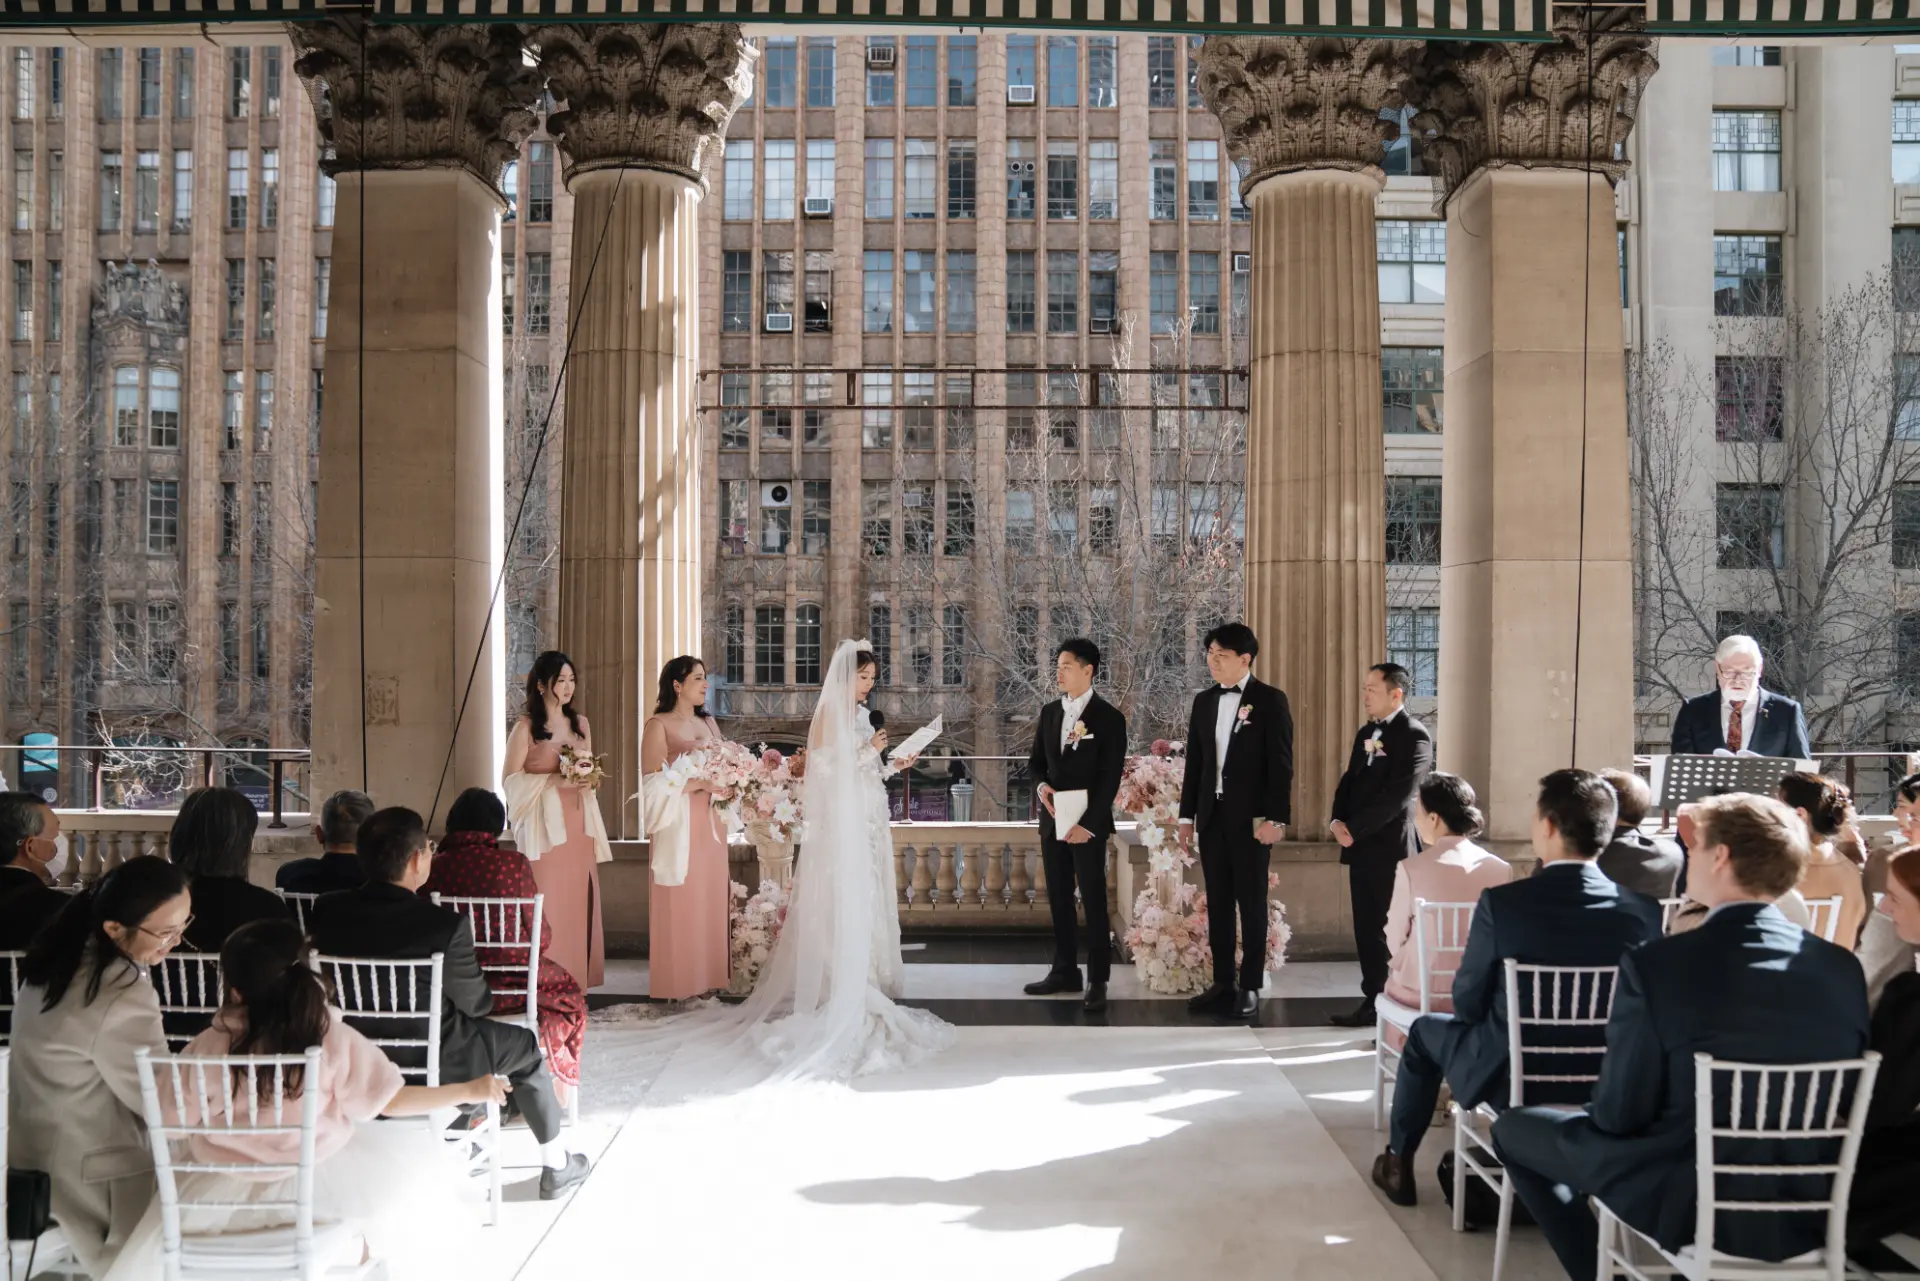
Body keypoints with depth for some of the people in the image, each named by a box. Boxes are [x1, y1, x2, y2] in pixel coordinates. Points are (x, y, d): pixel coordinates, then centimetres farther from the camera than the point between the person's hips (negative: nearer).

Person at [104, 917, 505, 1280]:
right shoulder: (333, 1041, -23)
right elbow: (393, 1102, -16)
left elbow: (171, 1119, -9)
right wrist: (471, 1090, -5)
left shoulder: (207, 1051, -22)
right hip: (316, 1182, -1)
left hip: (225, 1191, 1)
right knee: (416, 1156, 22)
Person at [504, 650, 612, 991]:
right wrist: (555, 780, -16)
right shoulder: (526, 727, -3)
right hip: (543, 824, -5)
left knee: (579, 899, 3)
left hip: (578, 823, 5)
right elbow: (512, 781, -7)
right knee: (547, 902, -7)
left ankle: (576, 981, 9)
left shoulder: (581, 724, 13)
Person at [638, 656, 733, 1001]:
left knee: (711, 898, 7)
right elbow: (653, 780, -14)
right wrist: (700, 783, -20)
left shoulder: (709, 723, 16)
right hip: (678, 826, -6)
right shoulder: (658, 725, -5)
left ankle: (710, 977, 14)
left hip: (711, 826, 6)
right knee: (680, 901, -4)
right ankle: (678, 983, 3)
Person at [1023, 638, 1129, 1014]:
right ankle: (1065, 971, 19)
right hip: (1053, 820, 6)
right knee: (1059, 898, 10)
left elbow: (1110, 778, -11)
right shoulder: (1049, 712, 9)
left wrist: (1088, 824, -16)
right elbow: (1036, 761, 16)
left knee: (1093, 901, -2)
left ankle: (1098, 981, 4)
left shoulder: (1109, 717, -7)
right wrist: (1041, 785, -7)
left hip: (1088, 823, -6)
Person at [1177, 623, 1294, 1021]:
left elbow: (1281, 764, -8)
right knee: (1217, 902, 8)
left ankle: (1251, 988, 8)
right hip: (1212, 816, 5)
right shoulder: (1203, 701, 10)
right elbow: (1194, 763, 12)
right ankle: (1222, 984, 15)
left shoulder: (1270, 700, -5)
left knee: (1252, 903, 2)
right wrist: (1187, 815, 9)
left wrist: (1276, 818, -15)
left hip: (1251, 818, -5)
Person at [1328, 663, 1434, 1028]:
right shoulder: (1366, 733, 16)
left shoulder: (1415, 735, -11)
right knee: (1366, 929, 10)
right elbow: (1349, 781, 17)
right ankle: (1373, 1001, 18)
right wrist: (1338, 821, -1)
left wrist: (1354, 829, -16)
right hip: (1362, 848, 8)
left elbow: (1398, 796, -18)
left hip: (1393, 849, -8)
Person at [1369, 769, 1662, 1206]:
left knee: (1425, 1030, 26)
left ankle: (1398, 1163, 38)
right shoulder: (1644, 910, -14)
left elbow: (1468, 1003, -11)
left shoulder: (1503, 901, -23)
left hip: (1508, 1076, -3)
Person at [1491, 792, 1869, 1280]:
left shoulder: (1655, 964, -20)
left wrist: (1603, 1110, 9)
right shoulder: (1843, 968, -6)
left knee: (1515, 1127, 17)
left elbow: (1618, 1116, -14)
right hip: (1808, 1211, 5)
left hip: (1688, 1206, -5)